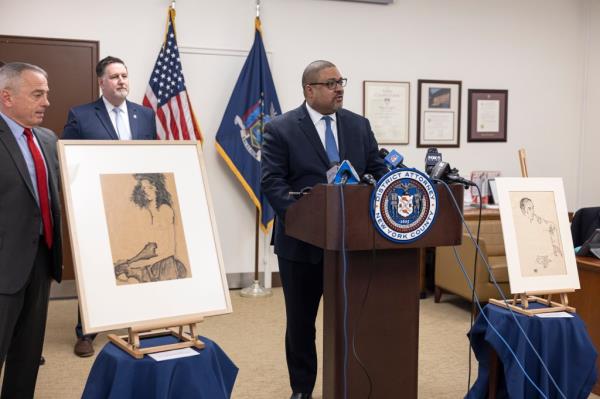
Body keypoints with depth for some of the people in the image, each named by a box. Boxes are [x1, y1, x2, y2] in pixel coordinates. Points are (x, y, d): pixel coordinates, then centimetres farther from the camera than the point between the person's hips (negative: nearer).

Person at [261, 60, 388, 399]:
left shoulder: (359, 125, 8)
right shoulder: (281, 129, -5)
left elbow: (377, 170, 7)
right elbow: (272, 182, -11)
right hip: (303, 240, -3)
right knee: (301, 320, 11)